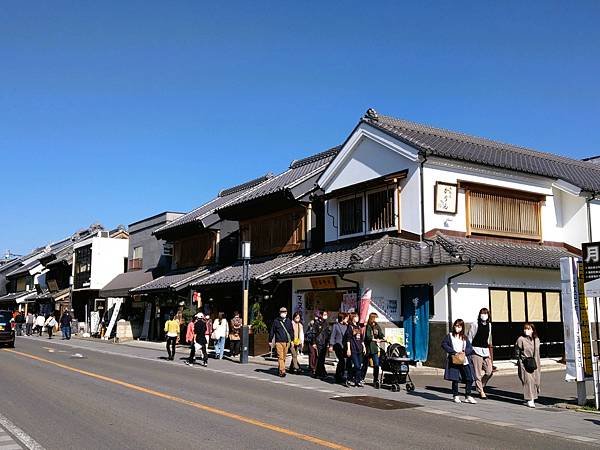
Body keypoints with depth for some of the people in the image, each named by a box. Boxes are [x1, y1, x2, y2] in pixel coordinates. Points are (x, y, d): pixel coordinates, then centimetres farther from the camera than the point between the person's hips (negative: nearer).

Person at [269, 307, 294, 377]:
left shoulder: (289, 321, 10)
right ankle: (282, 371, -13)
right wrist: (270, 340, 6)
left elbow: (291, 331, 16)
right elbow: (272, 331, 5)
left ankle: (280, 368, 25)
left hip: (287, 342, 4)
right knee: (280, 357, -10)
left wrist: (292, 340, 10)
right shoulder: (276, 321, 0)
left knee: (284, 357, 10)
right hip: (279, 342, -4)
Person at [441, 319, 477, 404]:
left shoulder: (465, 338, 14)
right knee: (455, 379, 1)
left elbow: (470, 348, 10)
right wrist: (454, 352, -13)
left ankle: (468, 396, 10)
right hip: (454, 361, -3)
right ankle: (455, 396, 15)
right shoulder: (449, 336, 4)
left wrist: (464, 351, -12)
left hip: (464, 361, 3)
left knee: (469, 379, -3)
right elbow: (444, 344, -6)